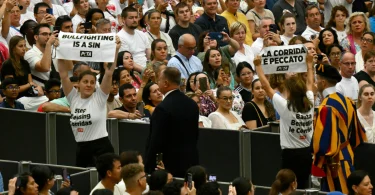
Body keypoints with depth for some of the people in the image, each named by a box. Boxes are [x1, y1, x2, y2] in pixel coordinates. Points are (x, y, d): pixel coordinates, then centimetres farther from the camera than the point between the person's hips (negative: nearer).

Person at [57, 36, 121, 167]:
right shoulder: (74, 98, 7)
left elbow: (109, 73, -10)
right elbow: (63, 74, 2)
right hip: (81, 149, 5)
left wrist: (115, 51, -18)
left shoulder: (99, 97, -1)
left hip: (101, 149, -5)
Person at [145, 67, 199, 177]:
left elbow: (155, 142, -17)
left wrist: (149, 168, -10)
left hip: (169, 165, -8)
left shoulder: (162, 109, -18)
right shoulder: (192, 105, 7)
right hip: (191, 163, 8)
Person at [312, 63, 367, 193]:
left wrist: (318, 162, -12)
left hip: (333, 161, -9)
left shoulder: (326, 107, -22)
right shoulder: (346, 101, 6)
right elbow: (355, 130, 14)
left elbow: (323, 139, -23)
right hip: (347, 155, 9)